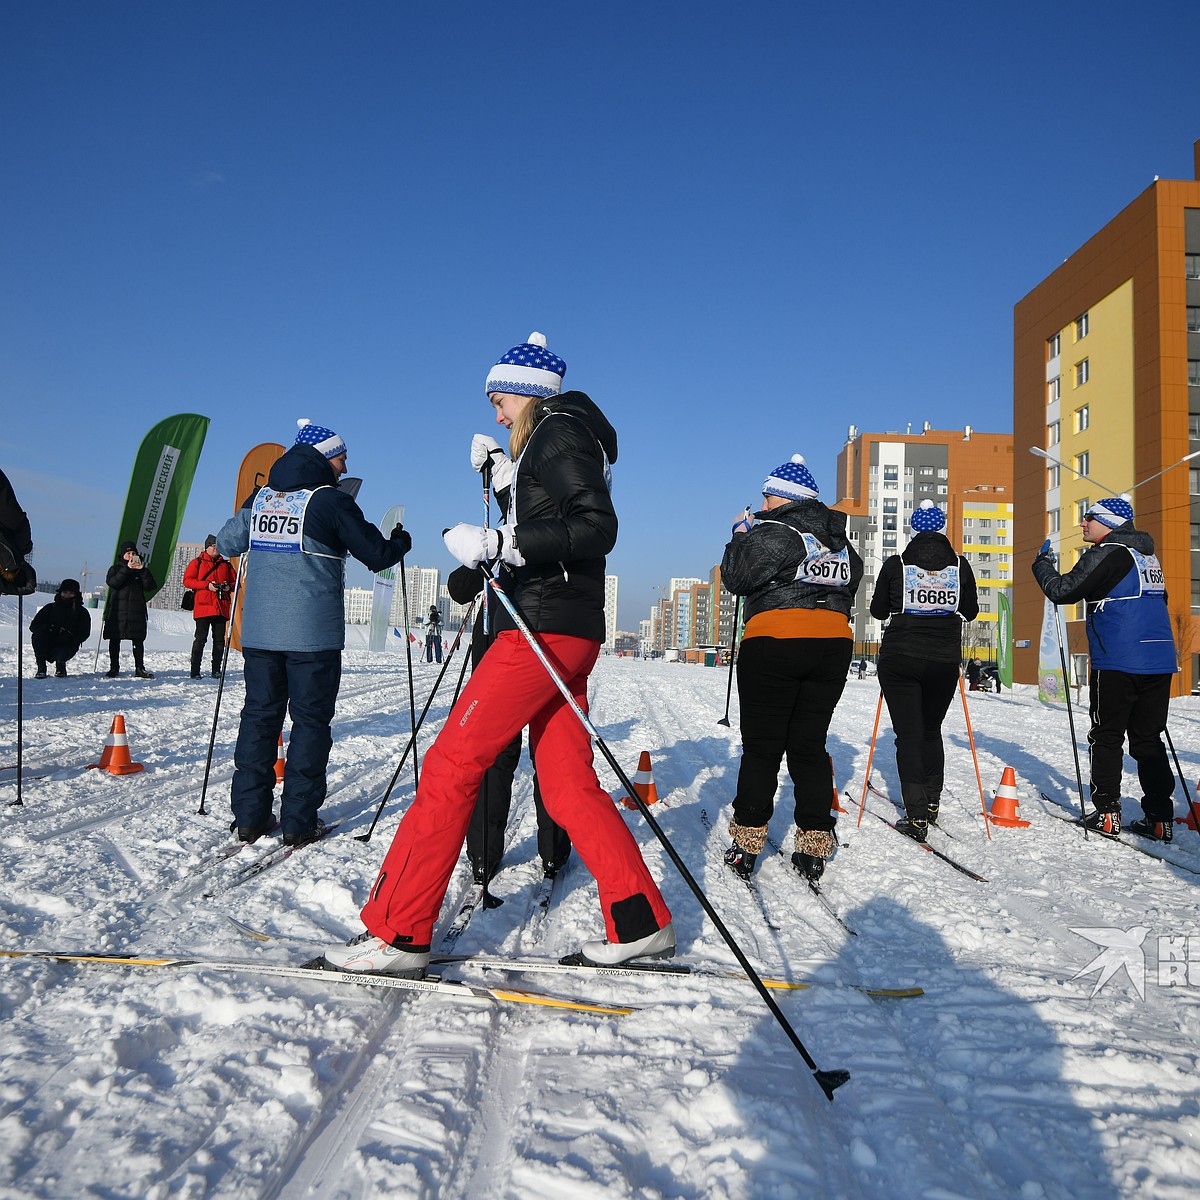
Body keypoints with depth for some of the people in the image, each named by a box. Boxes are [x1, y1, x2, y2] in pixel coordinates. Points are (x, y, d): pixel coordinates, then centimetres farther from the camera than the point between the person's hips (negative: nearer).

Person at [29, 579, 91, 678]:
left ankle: (60, 665, 5)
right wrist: (51, 628, -18)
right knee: (37, 634, -28)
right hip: (47, 646, 2)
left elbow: (84, 633, -2)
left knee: (61, 655, -36)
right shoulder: (50, 608, 8)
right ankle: (41, 668, -19)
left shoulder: (82, 613, 6)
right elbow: (33, 625, 1)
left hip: (67, 646, -2)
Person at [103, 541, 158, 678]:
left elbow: (150, 587, -2)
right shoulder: (115, 569, 8)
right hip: (117, 610, -1)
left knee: (138, 640, 1)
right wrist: (127, 569, -18)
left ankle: (140, 668, 5)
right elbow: (112, 582, -13)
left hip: (136, 610, 1)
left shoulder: (141, 570, 12)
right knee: (115, 640, 3)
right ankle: (114, 668, 10)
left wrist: (142, 570, -13)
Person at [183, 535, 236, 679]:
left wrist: (229, 587, -3)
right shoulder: (197, 562, 7)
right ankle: (195, 671, 1)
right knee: (200, 639, -4)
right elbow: (187, 580, -3)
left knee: (219, 640, 5)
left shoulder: (226, 565, 17)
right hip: (203, 607, -3)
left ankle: (216, 670, 12)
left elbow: (235, 581, 21)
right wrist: (207, 585, -14)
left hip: (221, 608, 4)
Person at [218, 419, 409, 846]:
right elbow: (377, 554, -4)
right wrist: (401, 541, 17)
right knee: (310, 721, 3)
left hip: (257, 630, 5)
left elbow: (225, 544, 19)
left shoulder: (260, 498, 10)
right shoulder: (332, 500, -6)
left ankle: (249, 816, 15)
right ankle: (299, 822, 5)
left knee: (259, 715, 12)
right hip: (312, 634, -5)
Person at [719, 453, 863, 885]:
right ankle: (813, 847, 10)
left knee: (761, 748, 2)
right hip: (834, 643, 6)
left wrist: (741, 534, 7)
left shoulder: (772, 532, -9)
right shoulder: (841, 542, 15)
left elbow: (735, 577, -5)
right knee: (810, 745, 11)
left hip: (773, 643, -6)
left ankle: (747, 844, 7)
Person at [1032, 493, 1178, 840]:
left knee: (1106, 737, 4)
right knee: (1148, 739, 11)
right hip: (1160, 661, 7)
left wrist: (1043, 564, 5)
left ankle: (1107, 813, 4)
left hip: (1117, 662, -7)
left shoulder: (1107, 554, -9)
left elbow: (1062, 591, -10)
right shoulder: (1147, 555, 17)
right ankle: (1160, 817, 10)